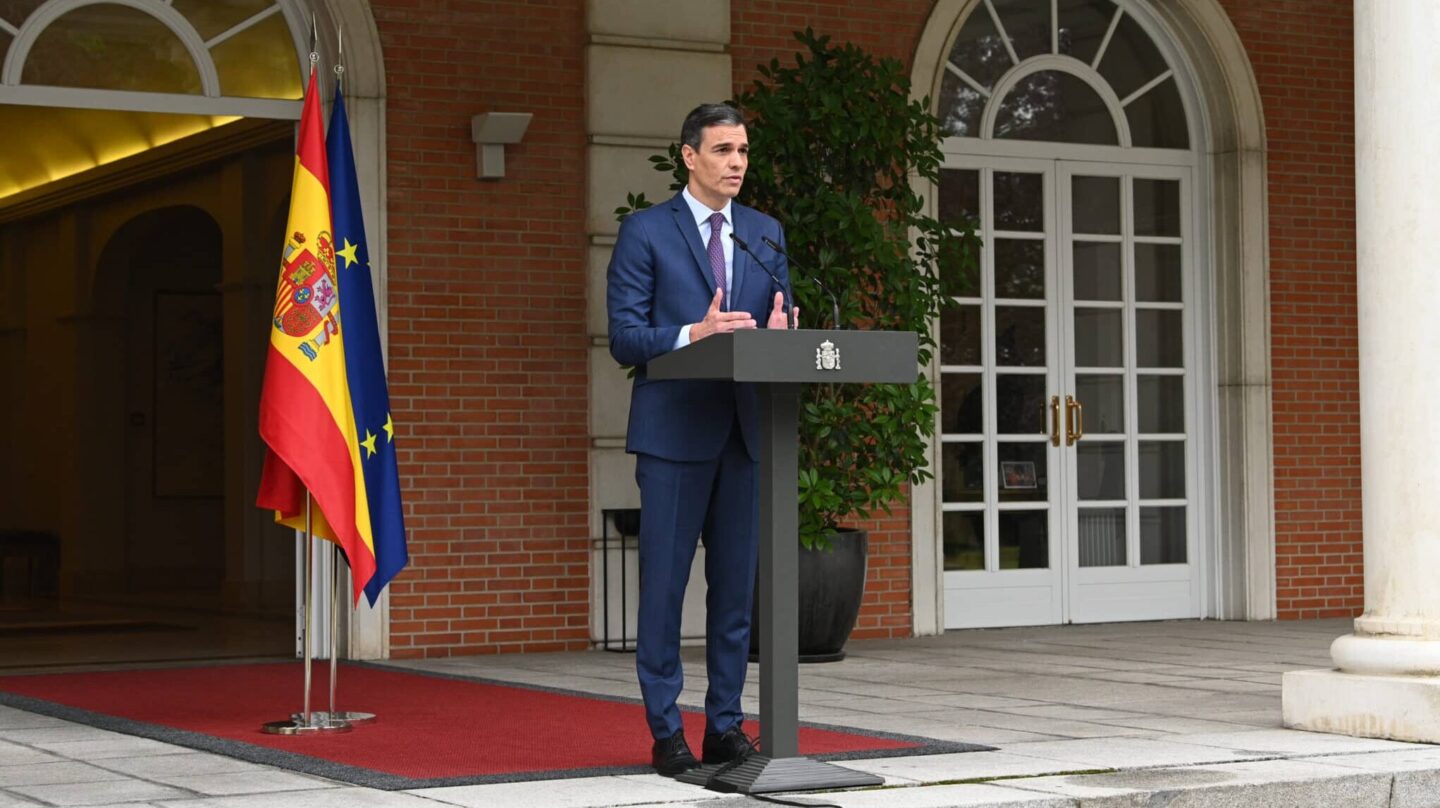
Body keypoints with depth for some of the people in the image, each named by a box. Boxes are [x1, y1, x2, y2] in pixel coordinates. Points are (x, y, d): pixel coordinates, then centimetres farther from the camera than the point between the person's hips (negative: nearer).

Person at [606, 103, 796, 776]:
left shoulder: (766, 234, 15)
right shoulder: (646, 231, 0)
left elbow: (781, 325, 14)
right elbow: (624, 337, -6)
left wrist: (779, 334, -10)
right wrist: (693, 334, -21)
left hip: (746, 429, 4)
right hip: (674, 430, -4)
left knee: (737, 583, 7)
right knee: (664, 583, -2)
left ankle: (725, 726, 15)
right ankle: (665, 732, 6)